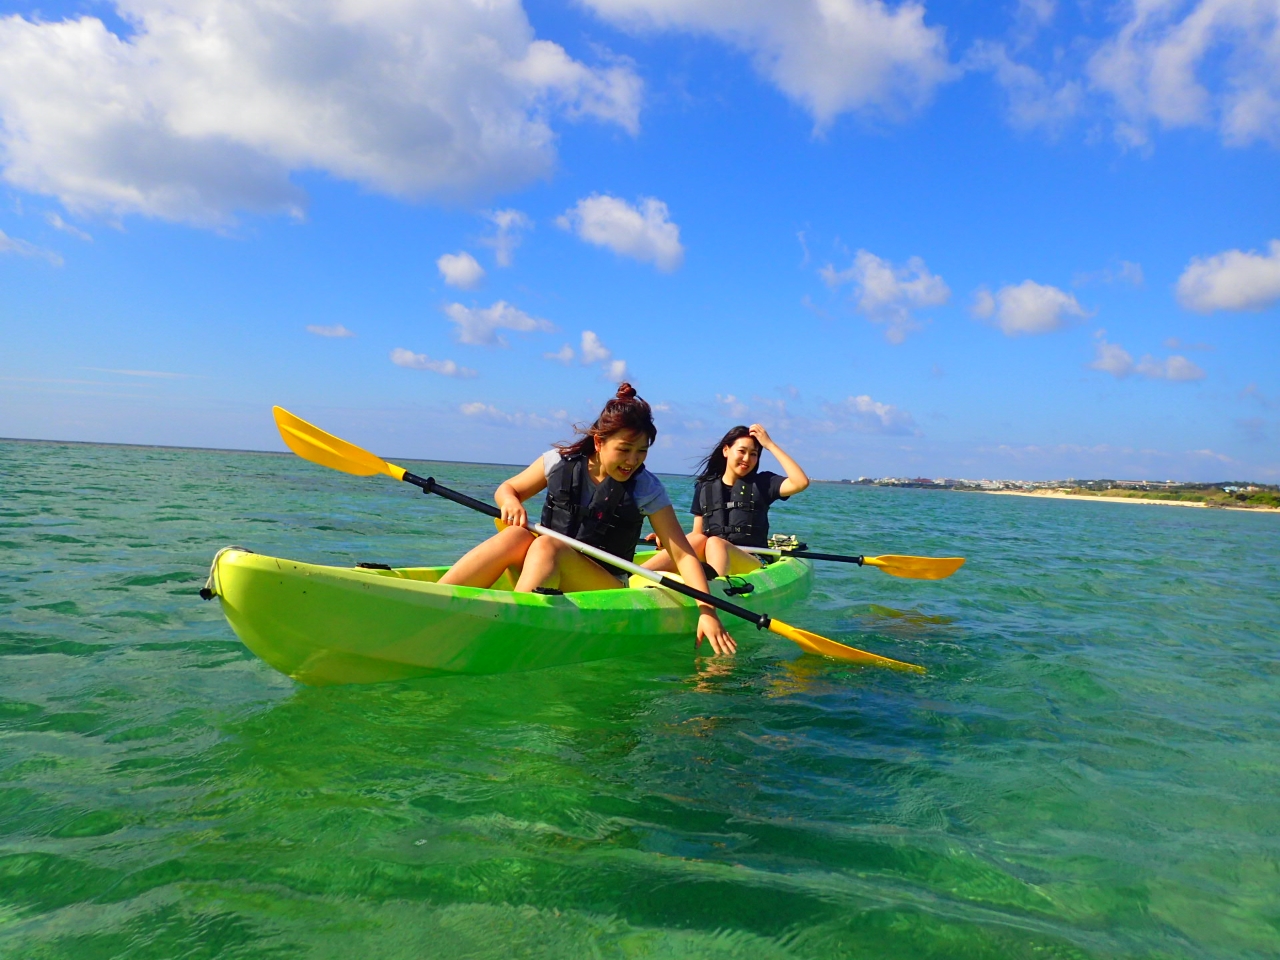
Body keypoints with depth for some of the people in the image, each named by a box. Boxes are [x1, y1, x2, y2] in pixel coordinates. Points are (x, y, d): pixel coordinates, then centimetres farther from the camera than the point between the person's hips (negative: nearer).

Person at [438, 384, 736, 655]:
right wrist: (511, 502, -13)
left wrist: (706, 610, -23)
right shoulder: (561, 462, 0)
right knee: (516, 537, -29)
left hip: (606, 591, -2)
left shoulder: (647, 489, -6)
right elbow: (507, 488, 12)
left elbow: (683, 554, -10)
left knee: (547, 546, -31)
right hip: (545, 587, 2)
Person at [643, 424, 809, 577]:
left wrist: (770, 445, -5)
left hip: (752, 563, -2)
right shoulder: (705, 487, 15)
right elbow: (697, 534, 15)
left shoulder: (762, 483, 9)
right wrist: (669, 538, -6)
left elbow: (801, 483, -8)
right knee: (698, 540, -29)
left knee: (714, 543, -32)